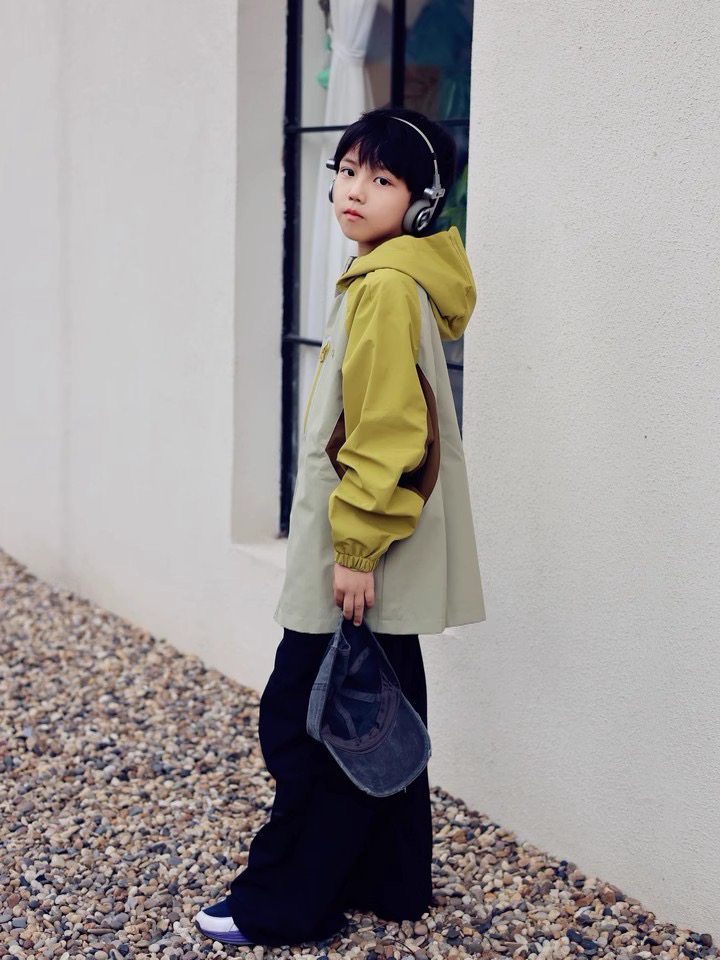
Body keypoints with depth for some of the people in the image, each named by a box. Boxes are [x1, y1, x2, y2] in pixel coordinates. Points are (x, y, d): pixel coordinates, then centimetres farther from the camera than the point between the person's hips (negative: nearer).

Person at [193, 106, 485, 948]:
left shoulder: (387, 285, -17)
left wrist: (356, 548, -19)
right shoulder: (384, 275, 15)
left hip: (360, 561, -10)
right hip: (381, 559, 10)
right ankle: (390, 885, 28)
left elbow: (388, 430, -23)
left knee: (299, 719, -1)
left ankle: (283, 904, 11)